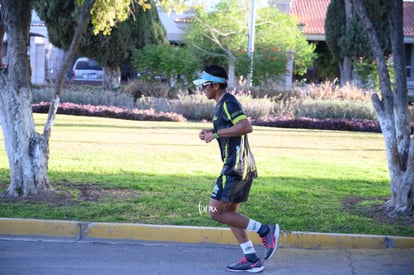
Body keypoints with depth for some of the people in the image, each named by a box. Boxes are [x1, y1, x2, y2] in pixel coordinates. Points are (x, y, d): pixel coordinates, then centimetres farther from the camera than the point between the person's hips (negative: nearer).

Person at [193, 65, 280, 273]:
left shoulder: (228, 103, -13)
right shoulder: (223, 104, 18)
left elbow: (246, 126, -28)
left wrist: (216, 133, -23)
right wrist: (211, 132, 15)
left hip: (235, 167, -11)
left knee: (215, 212, -8)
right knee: (230, 213, 13)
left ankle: (265, 231, -4)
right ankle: (252, 260, 14)